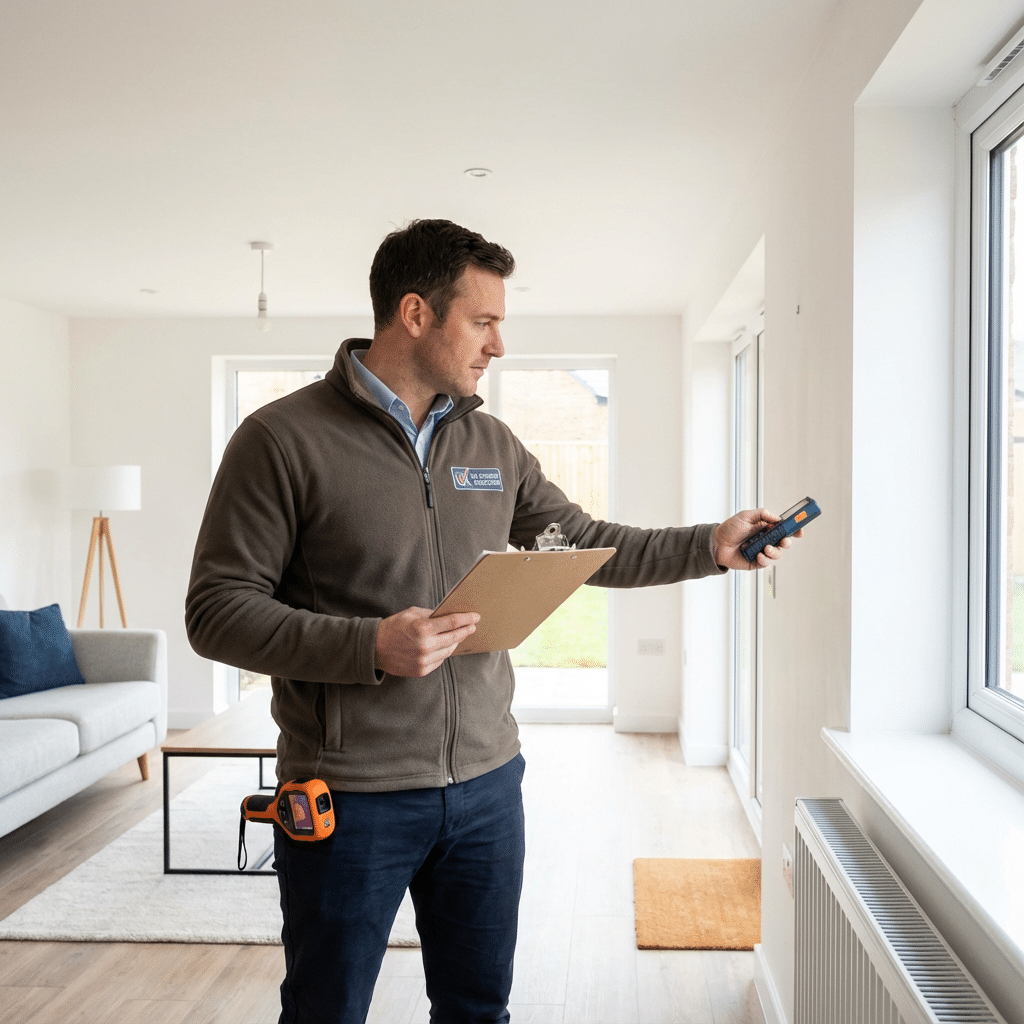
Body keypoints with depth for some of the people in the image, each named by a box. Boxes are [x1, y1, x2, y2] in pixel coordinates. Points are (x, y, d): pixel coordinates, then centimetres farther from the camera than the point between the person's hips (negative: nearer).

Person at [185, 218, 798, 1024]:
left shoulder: (493, 445, 8)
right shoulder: (284, 438, -11)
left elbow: (587, 545, 16)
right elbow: (217, 610, -13)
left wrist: (710, 546, 5)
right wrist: (370, 646, -24)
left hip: (487, 782, 5)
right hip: (350, 798, -5)